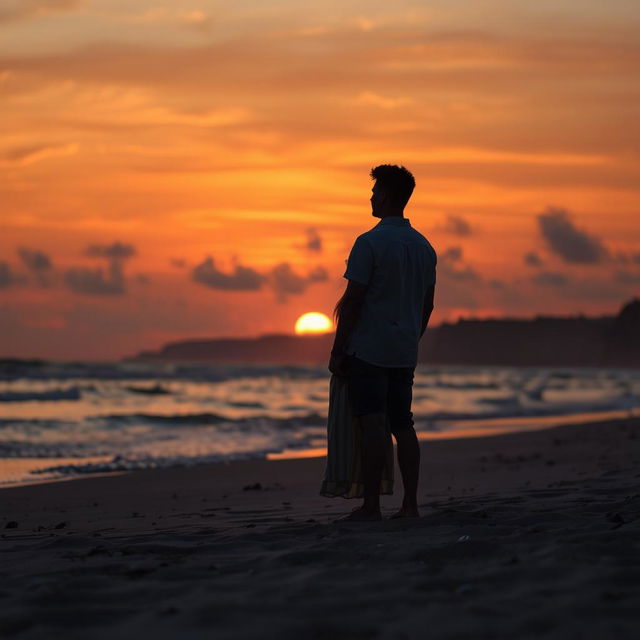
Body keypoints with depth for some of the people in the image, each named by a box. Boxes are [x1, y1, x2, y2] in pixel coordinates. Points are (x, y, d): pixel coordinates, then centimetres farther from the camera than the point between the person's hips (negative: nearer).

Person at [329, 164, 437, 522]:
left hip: (368, 350, -7)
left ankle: (371, 506, -6)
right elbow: (428, 305, 16)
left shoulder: (370, 243, -11)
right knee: (403, 425, 9)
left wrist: (337, 351, -8)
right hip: (405, 354, 7)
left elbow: (352, 301, -12)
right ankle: (410, 504, 7)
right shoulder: (424, 247, 11)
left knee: (373, 425, -7)